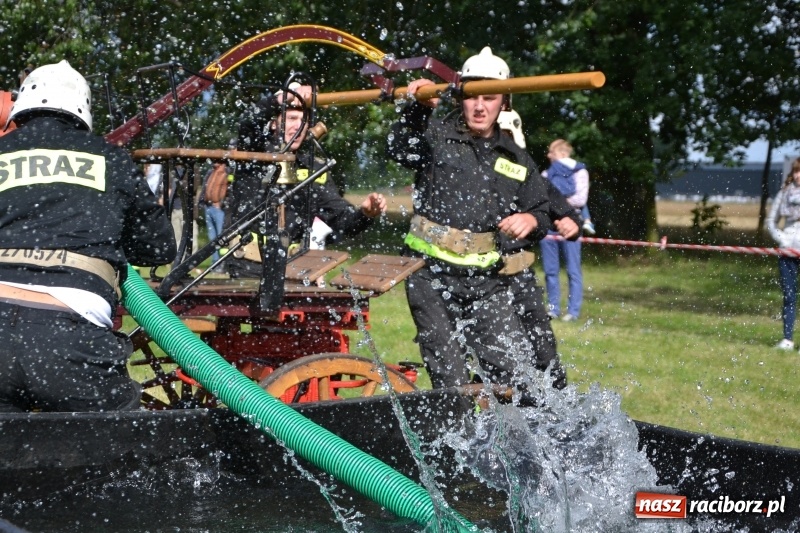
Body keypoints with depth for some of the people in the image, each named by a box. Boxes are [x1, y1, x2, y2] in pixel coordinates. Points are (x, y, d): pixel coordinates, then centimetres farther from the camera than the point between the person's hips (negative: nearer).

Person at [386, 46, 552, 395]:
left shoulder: (516, 160, 17)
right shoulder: (436, 136, 5)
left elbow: (541, 212, 21)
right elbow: (399, 150, -14)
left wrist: (532, 220, -3)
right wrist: (418, 109, -31)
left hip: (487, 283, 3)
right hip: (432, 278, -3)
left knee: (518, 371, -7)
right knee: (451, 381, -2)